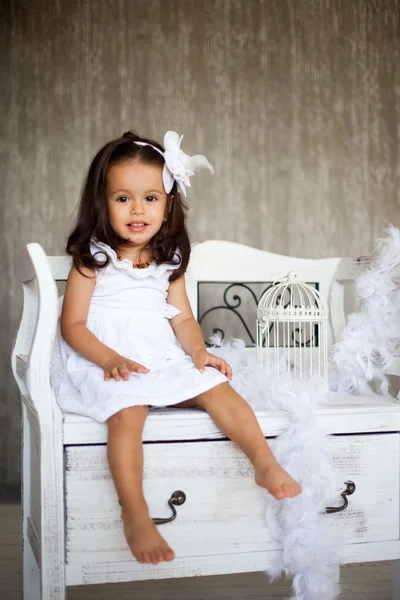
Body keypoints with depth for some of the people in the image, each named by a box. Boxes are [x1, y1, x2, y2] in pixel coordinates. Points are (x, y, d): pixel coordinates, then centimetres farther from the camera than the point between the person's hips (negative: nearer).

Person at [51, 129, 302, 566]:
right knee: (127, 410, -31)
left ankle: (265, 462, -14)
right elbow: (72, 325, -7)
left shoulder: (167, 261, 11)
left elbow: (182, 317, 10)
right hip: (104, 363, -5)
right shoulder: (92, 259, -4)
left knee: (216, 385, -15)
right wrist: (110, 359, -23)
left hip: (162, 358, 5)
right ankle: (135, 516, -29)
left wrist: (199, 350, -11)